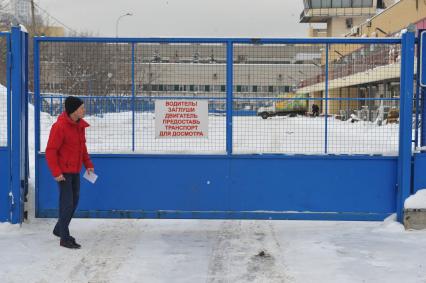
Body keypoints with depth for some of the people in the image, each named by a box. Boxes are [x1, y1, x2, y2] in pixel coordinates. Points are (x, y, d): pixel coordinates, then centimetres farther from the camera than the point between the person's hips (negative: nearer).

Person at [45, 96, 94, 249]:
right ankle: (65, 238, 3)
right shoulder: (59, 127, -20)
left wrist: (88, 164, 10)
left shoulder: (80, 125, 6)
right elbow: (50, 151, -19)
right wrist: (56, 172, -22)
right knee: (67, 203, -6)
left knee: (74, 201, 15)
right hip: (64, 171, -8)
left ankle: (59, 229, 32)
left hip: (75, 170, 8)